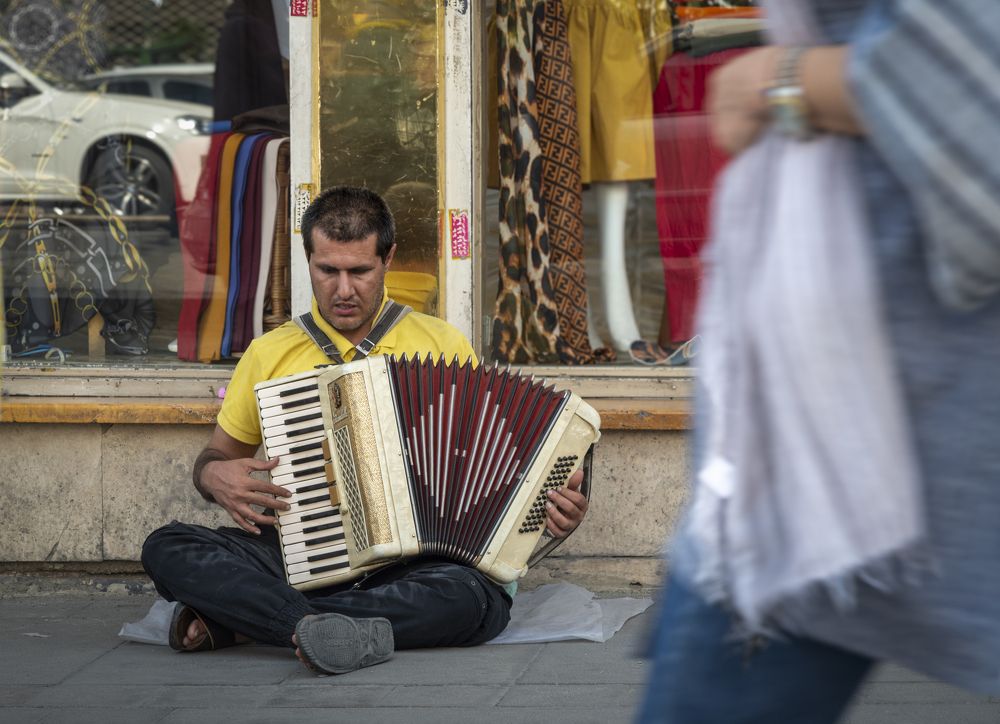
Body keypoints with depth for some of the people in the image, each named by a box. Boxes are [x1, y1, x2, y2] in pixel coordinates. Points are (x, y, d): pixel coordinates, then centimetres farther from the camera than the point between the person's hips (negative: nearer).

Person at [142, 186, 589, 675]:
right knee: (166, 549, -23)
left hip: (409, 562, -1)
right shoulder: (270, 354, 12)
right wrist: (215, 476, -3)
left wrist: (553, 506, -6)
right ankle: (314, 626, -41)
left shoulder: (442, 345, 10)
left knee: (479, 599, -35)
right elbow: (216, 456, 22)